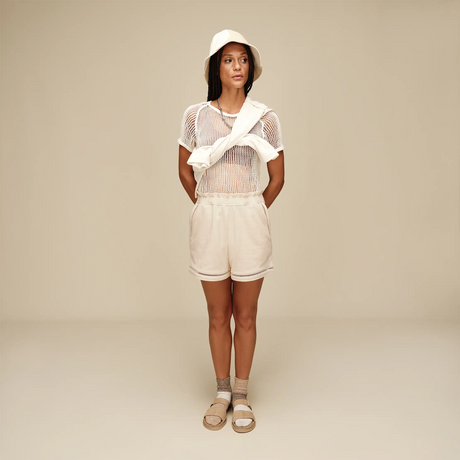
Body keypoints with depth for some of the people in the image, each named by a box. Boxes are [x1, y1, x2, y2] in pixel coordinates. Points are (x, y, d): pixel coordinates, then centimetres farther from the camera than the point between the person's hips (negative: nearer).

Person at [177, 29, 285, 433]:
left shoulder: (265, 118, 1)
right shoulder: (196, 115, 3)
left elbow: (277, 178, 7)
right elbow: (185, 172, 13)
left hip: (250, 220, 0)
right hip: (208, 220, 1)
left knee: (246, 314, 9)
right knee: (218, 314, 11)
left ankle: (241, 395, 27)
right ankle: (222, 392, 29)